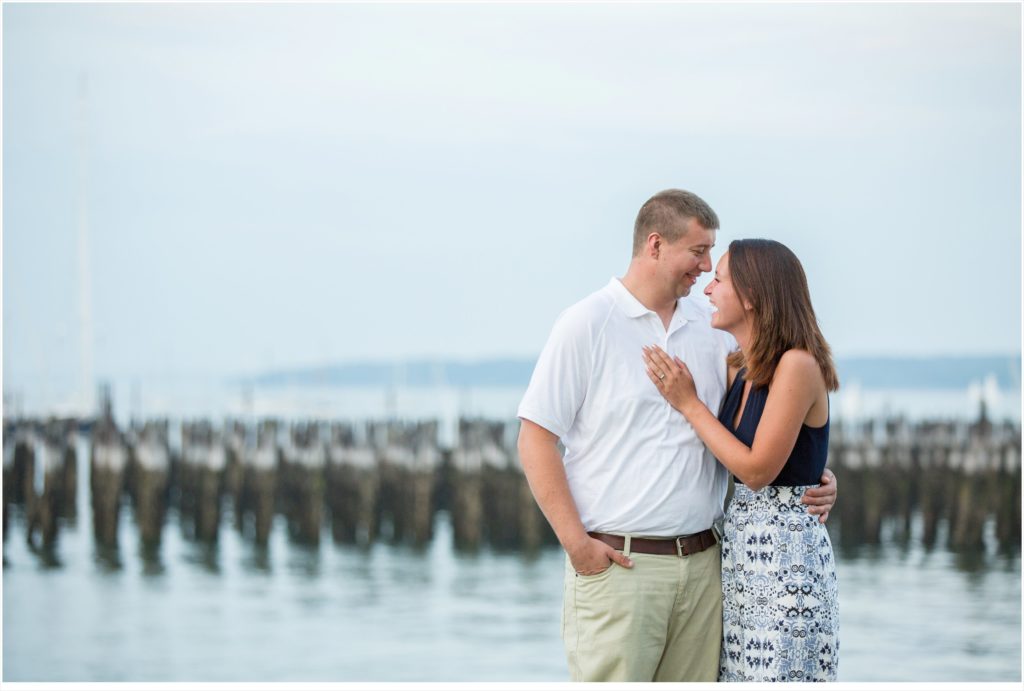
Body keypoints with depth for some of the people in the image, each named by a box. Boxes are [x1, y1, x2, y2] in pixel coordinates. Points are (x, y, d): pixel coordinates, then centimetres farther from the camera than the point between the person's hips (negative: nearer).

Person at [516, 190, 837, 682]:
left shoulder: (711, 331, 13)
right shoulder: (588, 324, -2)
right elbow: (536, 440, -5)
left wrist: (813, 478, 3)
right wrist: (575, 543, -12)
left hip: (701, 563, 5)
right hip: (616, 563, -5)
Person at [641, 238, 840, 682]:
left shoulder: (798, 364, -15)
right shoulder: (739, 370, 10)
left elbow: (757, 470, -16)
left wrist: (688, 403, -12)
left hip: (786, 552, -8)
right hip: (740, 546, 9)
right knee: (741, 677, 10)